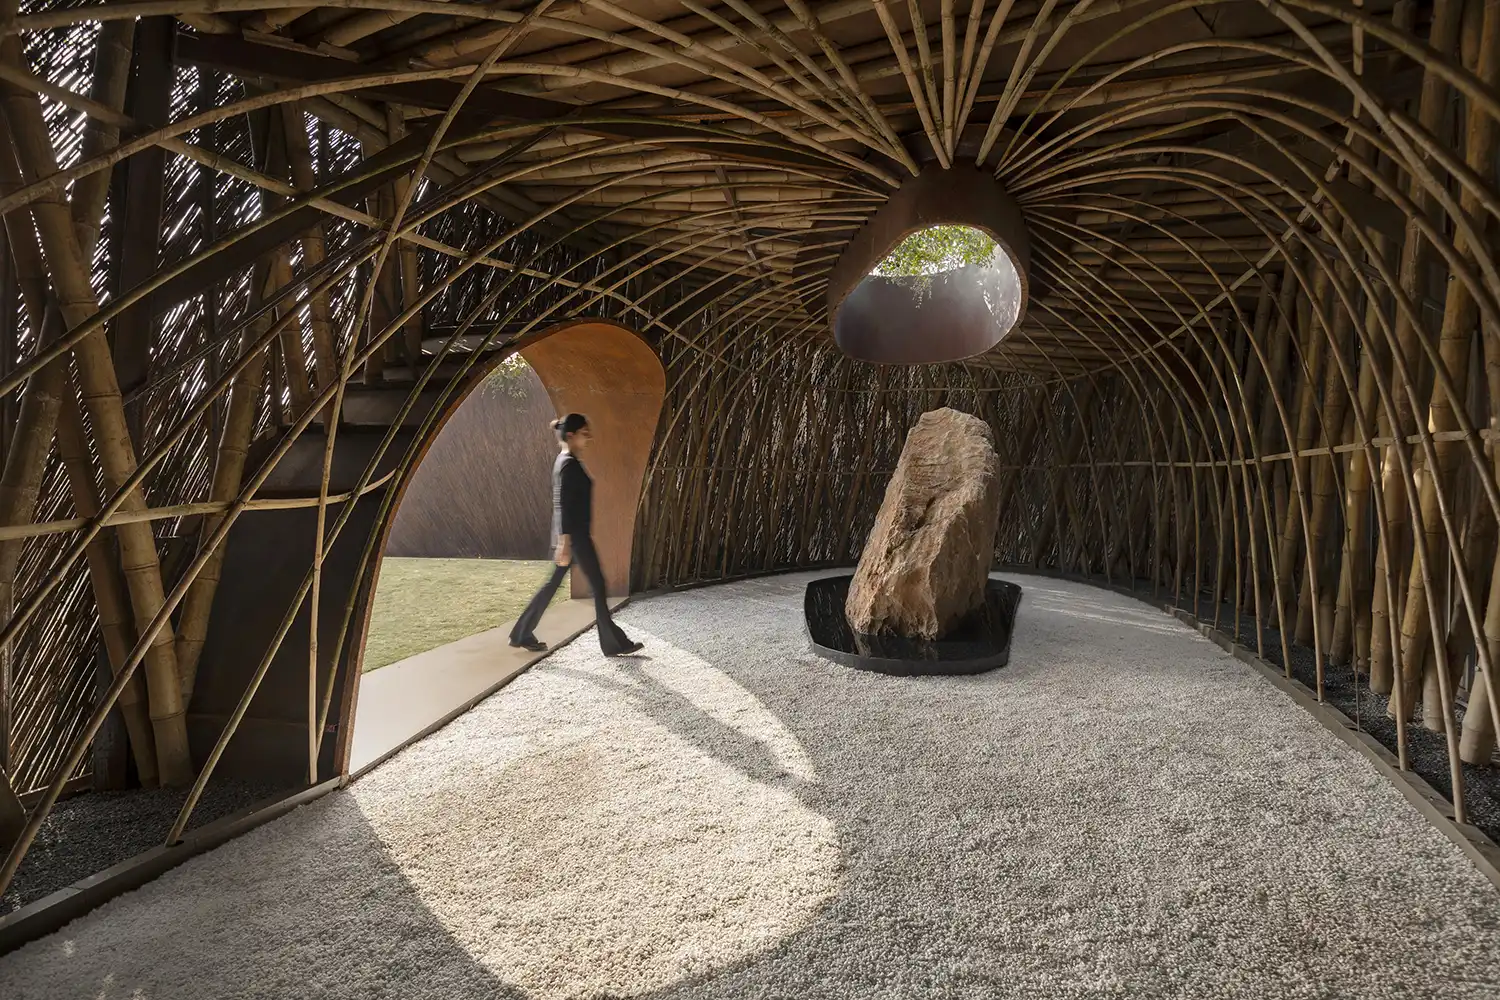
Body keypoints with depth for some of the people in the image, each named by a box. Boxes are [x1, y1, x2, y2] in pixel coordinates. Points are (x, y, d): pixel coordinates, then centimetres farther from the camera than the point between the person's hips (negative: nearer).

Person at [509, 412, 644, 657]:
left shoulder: (565, 461, 15)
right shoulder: (570, 464, -15)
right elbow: (564, 505, -21)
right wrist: (565, 541, -24)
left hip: (573, 534, 10)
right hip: (575, 535, -10)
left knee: (553, 583, 13)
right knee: (598, 586, -2)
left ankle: (522, 635, 18)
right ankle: (614, 644, 6)